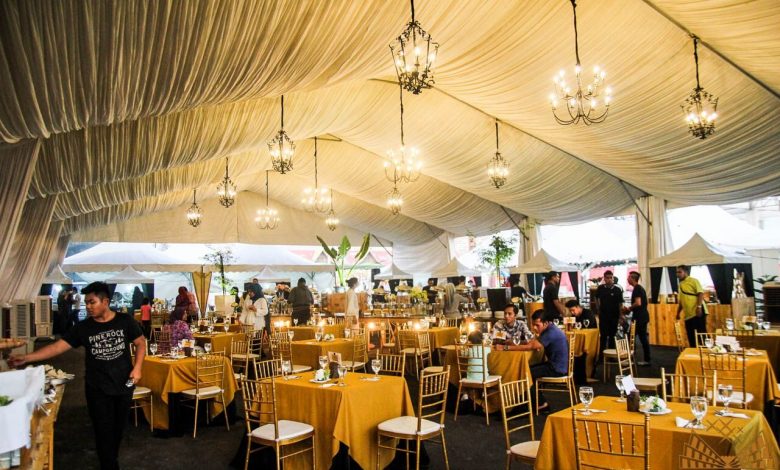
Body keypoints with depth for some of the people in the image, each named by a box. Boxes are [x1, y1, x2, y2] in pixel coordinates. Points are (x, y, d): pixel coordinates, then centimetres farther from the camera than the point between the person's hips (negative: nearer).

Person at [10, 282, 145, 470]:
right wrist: (26, 358, -16)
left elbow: (141, 343, 0)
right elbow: (58, 346, -7)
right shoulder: (83, 327, -4)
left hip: (124, 385, 0)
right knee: (104, 432, 2)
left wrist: (137, 367, -11)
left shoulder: (125, 321, -7)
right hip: (97, 389, 0)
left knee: (118, 429, 14)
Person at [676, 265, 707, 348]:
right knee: (691, 338, 9)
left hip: (697, 312, -8)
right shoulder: (680, 285, 20)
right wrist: (678, 313, 23)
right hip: (688, 315, 8)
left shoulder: (693, 280, -2)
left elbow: (701, 293, -13)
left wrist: (699, 306, -25)